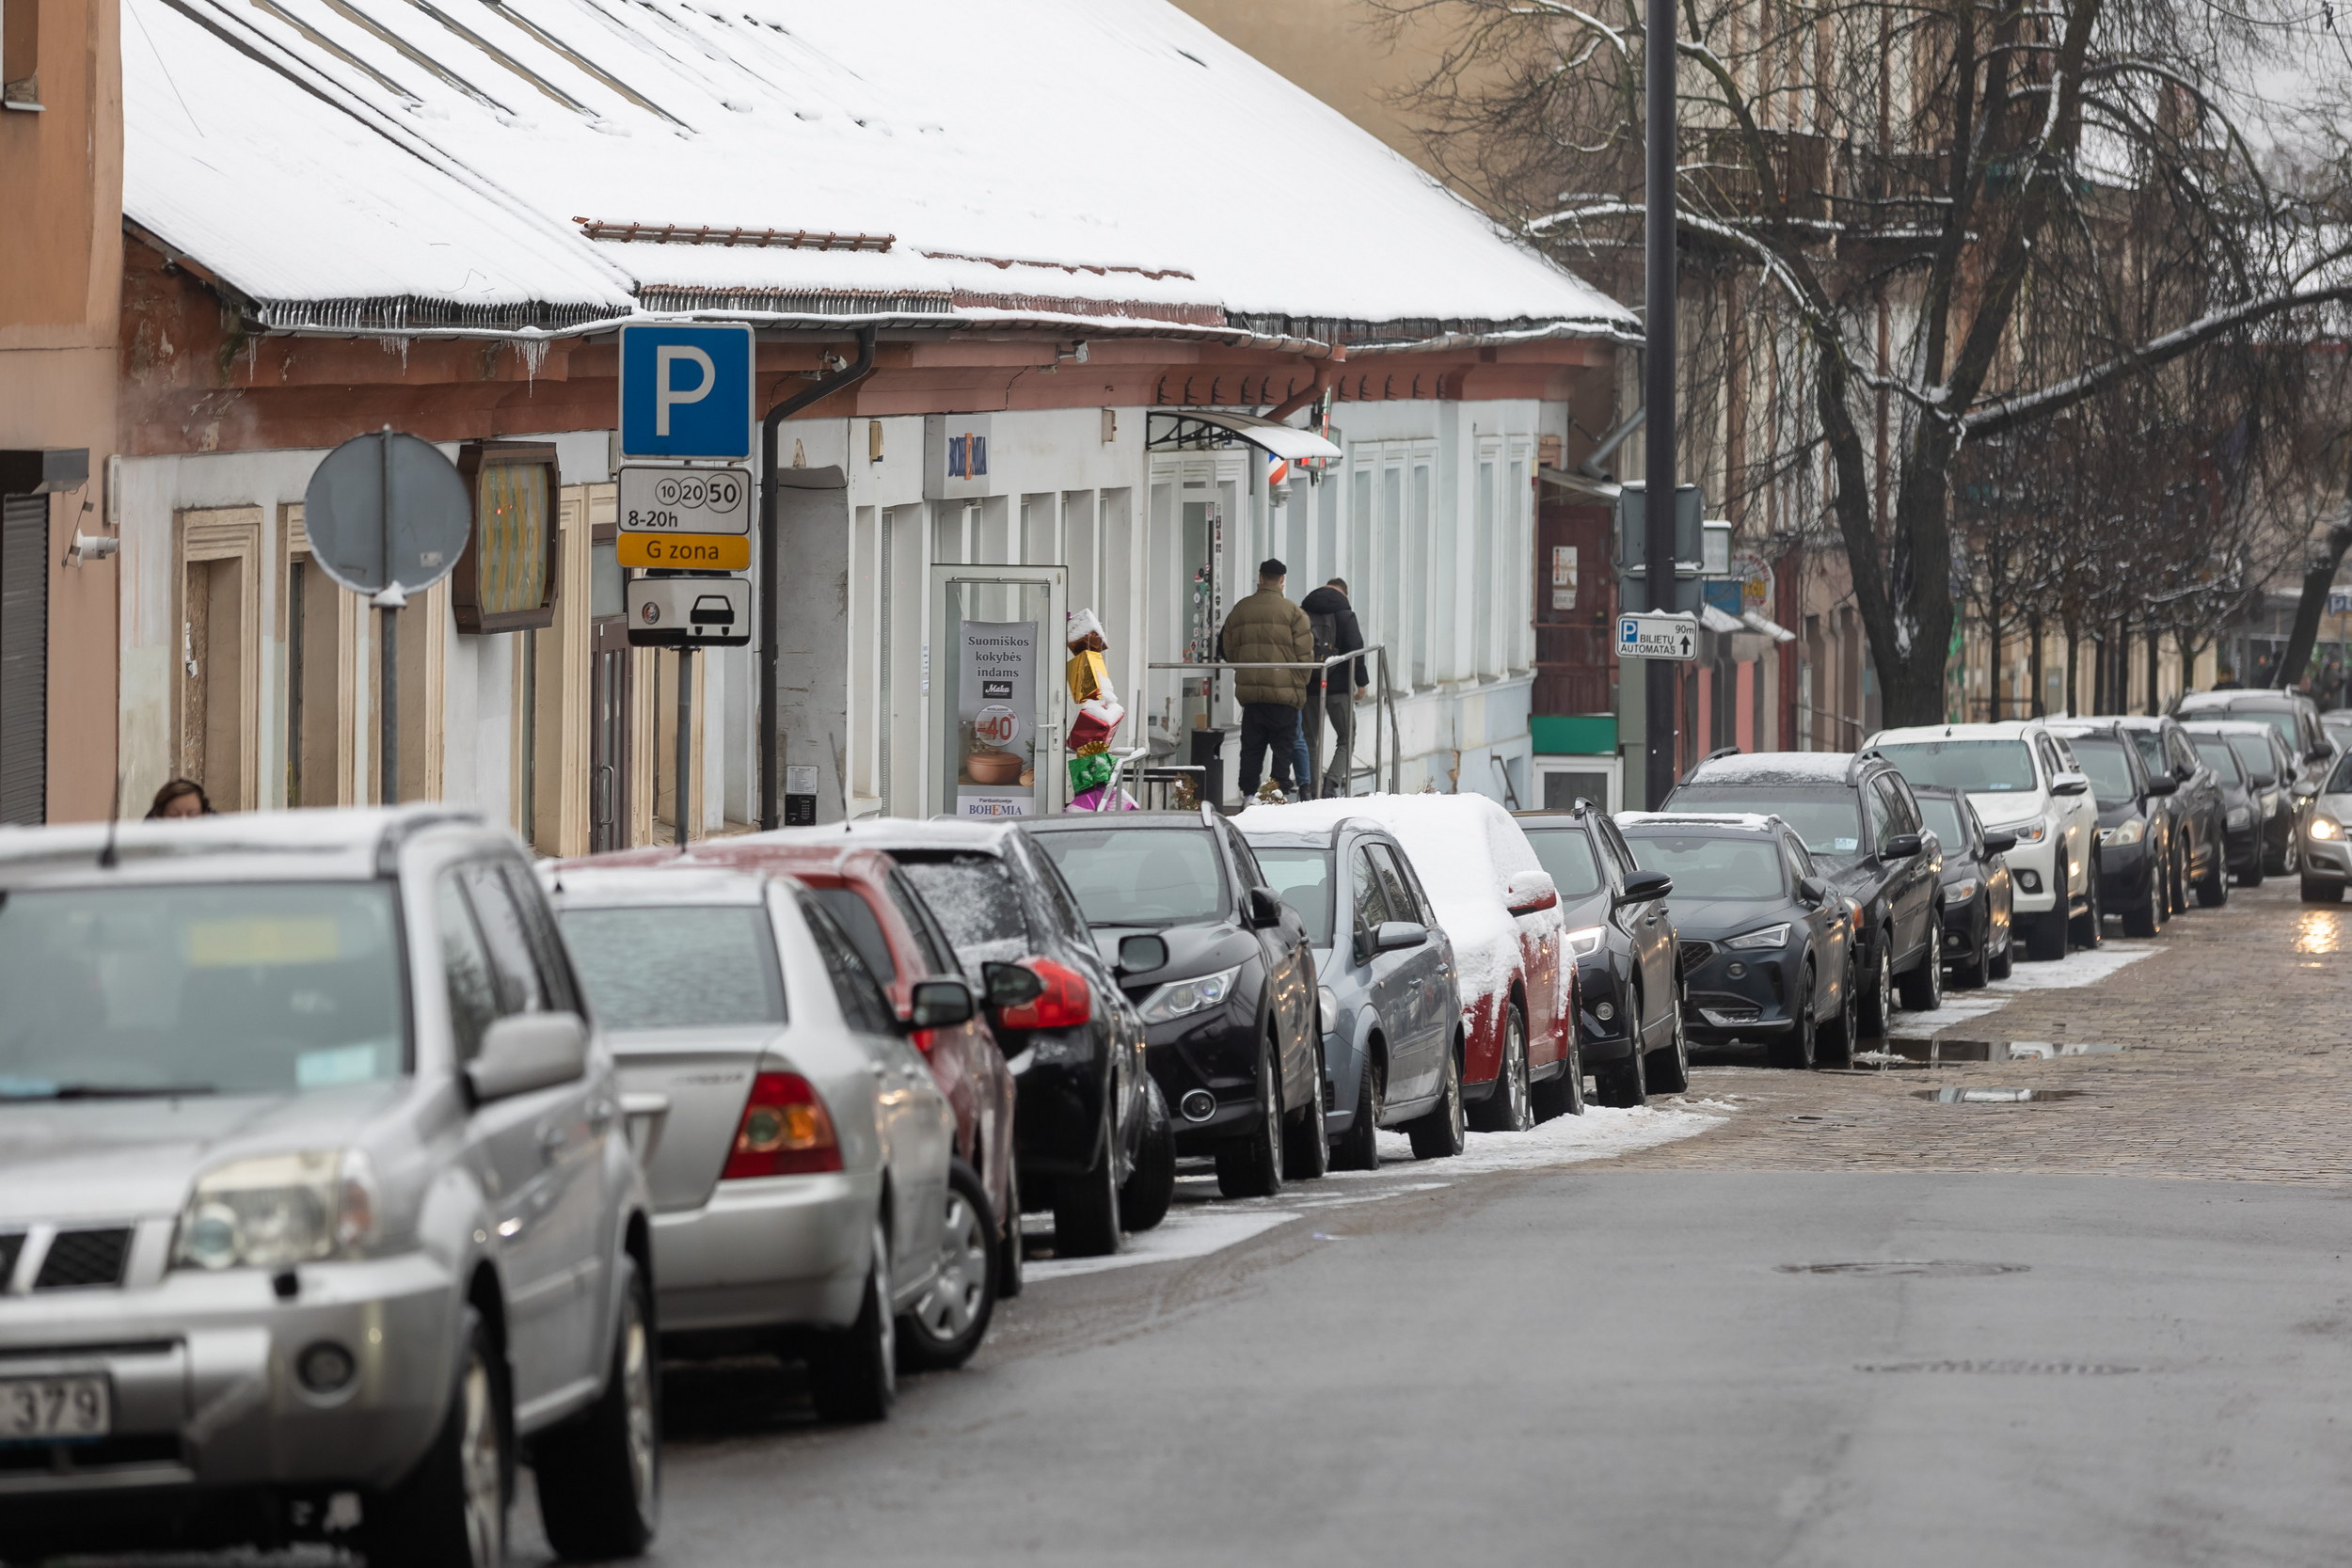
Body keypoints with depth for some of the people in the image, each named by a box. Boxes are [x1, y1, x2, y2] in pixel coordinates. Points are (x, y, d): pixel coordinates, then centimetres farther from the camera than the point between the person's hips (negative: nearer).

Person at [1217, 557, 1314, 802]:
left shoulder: (1239, 610, 6)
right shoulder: (1292, 612, -6)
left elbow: (1227, 650, 14)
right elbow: (1305, 654, -5)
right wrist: (1300, 686, 7)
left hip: (1249, 690, 3)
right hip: (1284, 694, -3)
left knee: (1251, 745, 10)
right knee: (1284, 744, 3)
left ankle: (1248, 791, 10)